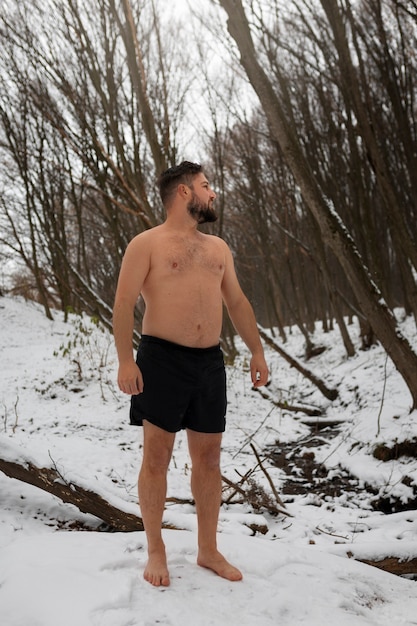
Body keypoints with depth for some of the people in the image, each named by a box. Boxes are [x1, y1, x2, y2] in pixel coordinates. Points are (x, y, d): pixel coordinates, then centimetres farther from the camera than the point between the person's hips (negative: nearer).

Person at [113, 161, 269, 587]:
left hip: (210, 362, 6)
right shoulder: (147, 244, -2)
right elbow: (124, 303, -8)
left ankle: (208, 551, 21)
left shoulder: (218, 248, 16)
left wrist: (256, 351, 14)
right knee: (157, 456, 1)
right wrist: (126, 360, -17)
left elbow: (237, 303, 20)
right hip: (162, 360, -5)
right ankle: (155, 551, 15)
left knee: (208, 457, 9)